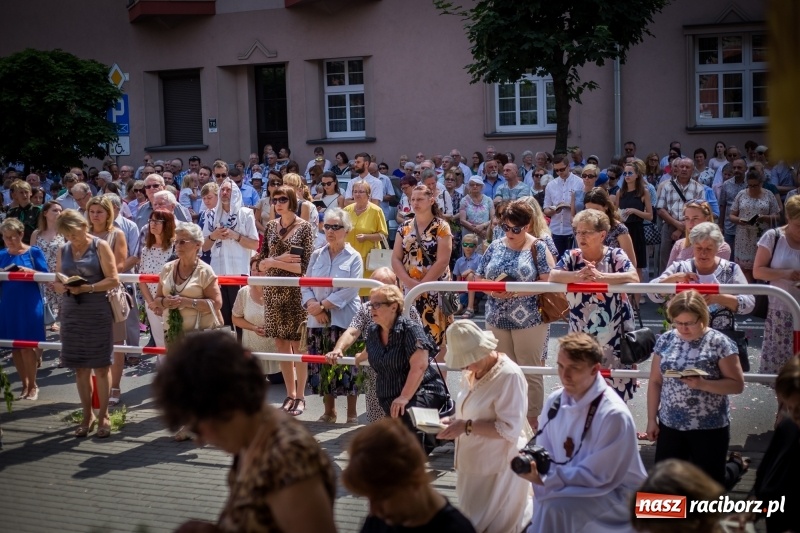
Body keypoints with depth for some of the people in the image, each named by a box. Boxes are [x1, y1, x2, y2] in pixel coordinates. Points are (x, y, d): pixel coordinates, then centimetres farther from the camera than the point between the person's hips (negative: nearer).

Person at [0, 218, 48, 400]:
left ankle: (32, 385, 10)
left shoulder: (34, 252, -3)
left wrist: (28, 271, -20)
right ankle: (24, 385, 18)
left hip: (29, 304, -4)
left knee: (27, 345, -3)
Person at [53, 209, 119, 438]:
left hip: (97, 313, -4)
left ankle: (103, 415, 12)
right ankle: (87, 415, 19)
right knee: (80, 366, 8)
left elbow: (114, 280, -10)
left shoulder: (100, 246, -4)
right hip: (71, 314, 4)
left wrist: (87, 288, -21)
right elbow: (57, 283, 12)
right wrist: (61, 286, -11)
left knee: (101, 366, 2)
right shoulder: (63, 251, 10)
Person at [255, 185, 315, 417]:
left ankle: (300, 396, 10)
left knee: (296, 344, -1)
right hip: (273, 291, 4)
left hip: (295, 292, -4)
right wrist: (278, 259, -11)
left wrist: (274, 262, -10)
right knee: (281, 343, 7)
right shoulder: (271, 226, 9)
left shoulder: (304, 227, -4)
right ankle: (290, 394, 17)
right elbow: (261, 263, 8)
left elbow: (303, 266, -10)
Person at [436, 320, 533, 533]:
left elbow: (510, 429, -23)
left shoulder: (509, 375, -22)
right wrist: (455, 421, -3)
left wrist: (466, 427, -25)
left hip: (499, 467, -8)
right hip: (476, 463, 9)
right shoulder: (475, 372, 4)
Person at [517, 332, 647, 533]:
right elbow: (545, 455, 4)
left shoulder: (614, 415, -23)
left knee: (555, 508, -28)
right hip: (570, 485, 6)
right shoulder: (554, 401, -3)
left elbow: (597, 476, -21)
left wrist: (544, 479, -25)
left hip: (615, 493, -6)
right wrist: (532, 464, -18)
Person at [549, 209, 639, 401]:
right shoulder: (572, 257, 3)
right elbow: (553, 276, -14)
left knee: (614, 385, 3)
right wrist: (577, 276, -32)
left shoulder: (615, 255, -4)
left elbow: (633, 277, -21)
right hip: (581, 334, 3)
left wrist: (600, 277, -32)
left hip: (613, 333, -2)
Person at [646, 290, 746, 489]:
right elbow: (655, 382, 6)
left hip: (710, 427, -4)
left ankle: (736, 464, 39)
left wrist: (702, 384, -25)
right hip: (670, 425, 4)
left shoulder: (719, 343, -11)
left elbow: (737, 385, -11)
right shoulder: (665, 341, 0)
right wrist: (651, 419, 4)